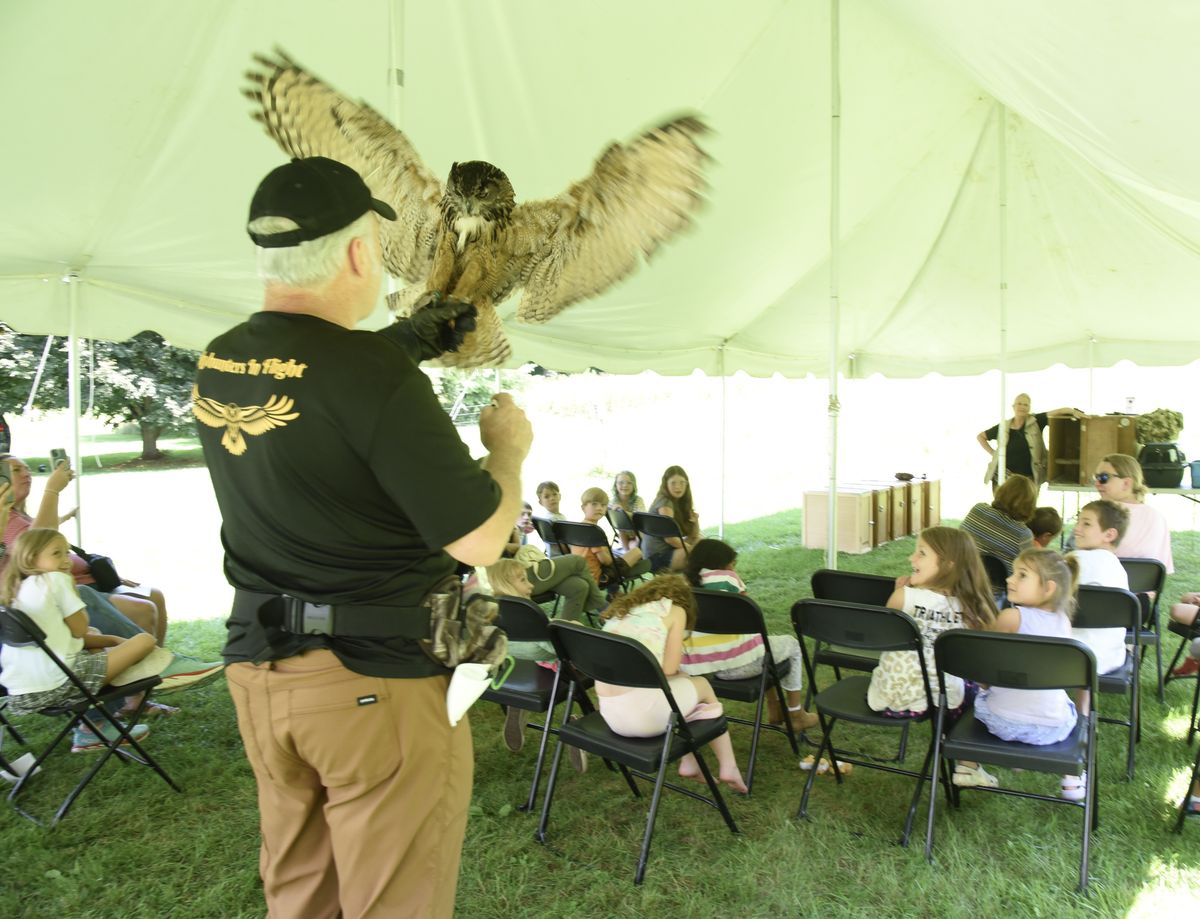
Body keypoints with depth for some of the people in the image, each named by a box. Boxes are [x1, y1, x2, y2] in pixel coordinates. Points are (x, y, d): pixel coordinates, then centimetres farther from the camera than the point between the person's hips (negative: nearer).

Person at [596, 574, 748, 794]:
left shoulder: (621, 610, 22)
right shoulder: (674, 610, 7)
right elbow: (668, 668, 0)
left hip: (609, 714, 6)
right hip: (642, 711, -6)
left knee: (683, 681, 31)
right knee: (702, 685, 26)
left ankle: (689, 763, 31)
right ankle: (728, 767, 32)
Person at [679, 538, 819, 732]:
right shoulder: (727, 577, -1)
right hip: (737, 664, -7)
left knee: (764, 643, 35)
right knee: (791, 644, 23)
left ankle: (774, 709, 42)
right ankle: (796, 715, 28)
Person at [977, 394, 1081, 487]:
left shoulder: (1036, 422, 0)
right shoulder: (1003, 427, 3)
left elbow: (1055, 413, -11)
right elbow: (980, 436, 13)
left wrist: (1073, 411, -27)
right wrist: (992, 452, 5)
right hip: (1004, 478, 1)